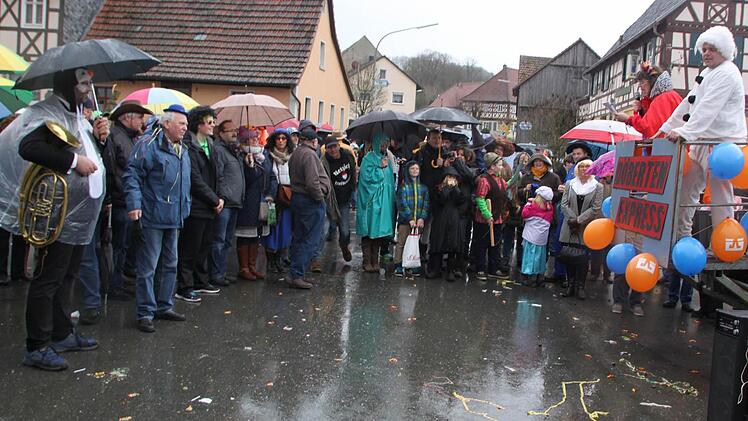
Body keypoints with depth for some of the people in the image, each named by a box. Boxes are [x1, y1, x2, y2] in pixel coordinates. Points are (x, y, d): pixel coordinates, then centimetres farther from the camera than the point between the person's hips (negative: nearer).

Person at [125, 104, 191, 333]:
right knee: (148, 266, -2)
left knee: (170, 263, 16)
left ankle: (165, 306, 28)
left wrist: (184, 209, 22)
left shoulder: (183, 150, 16)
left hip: (174, 219, 9)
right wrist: (134, 205, -22)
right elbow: (132, 175, -15)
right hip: (152, 218, -8)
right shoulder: (148, 146, -11)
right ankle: (146, 313, 6)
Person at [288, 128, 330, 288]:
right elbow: (312, 182, -25)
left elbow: (293, 177, 14)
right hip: (311, 202, -10)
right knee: (310, 240, -4)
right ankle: (297, 275, -6)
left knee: (299, 238, 15)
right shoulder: (309, 154, -17)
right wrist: (320, 197, -12)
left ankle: (296, 274, 20)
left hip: (296, 197, 10)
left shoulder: (295, 154, 13)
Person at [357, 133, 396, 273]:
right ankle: (367, 262, -1)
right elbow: (367, 177, -14)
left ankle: (375, 261, 11)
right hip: (371, 200, -6)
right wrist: (381, 168, -11)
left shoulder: (387, 159, 17)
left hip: (385, 200, 6)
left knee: (379, 230, 6)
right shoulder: (368, 159, -4)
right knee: (369, 230, -5)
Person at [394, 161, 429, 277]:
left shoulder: (423, 186, 9)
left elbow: (426, 203, 5)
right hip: (405, 220, -3)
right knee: (401, 243, -1)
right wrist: (410, 218, -15)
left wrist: (422, 218, -9)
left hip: (419, 220, 3)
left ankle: (414, 266, 13)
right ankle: (398, 266, 4)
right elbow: (402, 203, -8)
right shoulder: (404, 185, -1)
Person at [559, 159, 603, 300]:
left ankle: (580, 287, 5)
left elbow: (596, 208, -6)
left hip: (586, 229, -2)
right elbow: (564, 204, 3)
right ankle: (570, 285, 13)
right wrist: (572, 219, -12)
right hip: (570, 228, 2)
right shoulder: (569, 184, 11)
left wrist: (579, 220, -14)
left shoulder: (598, 187, 2)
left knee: (583, 259, -2)